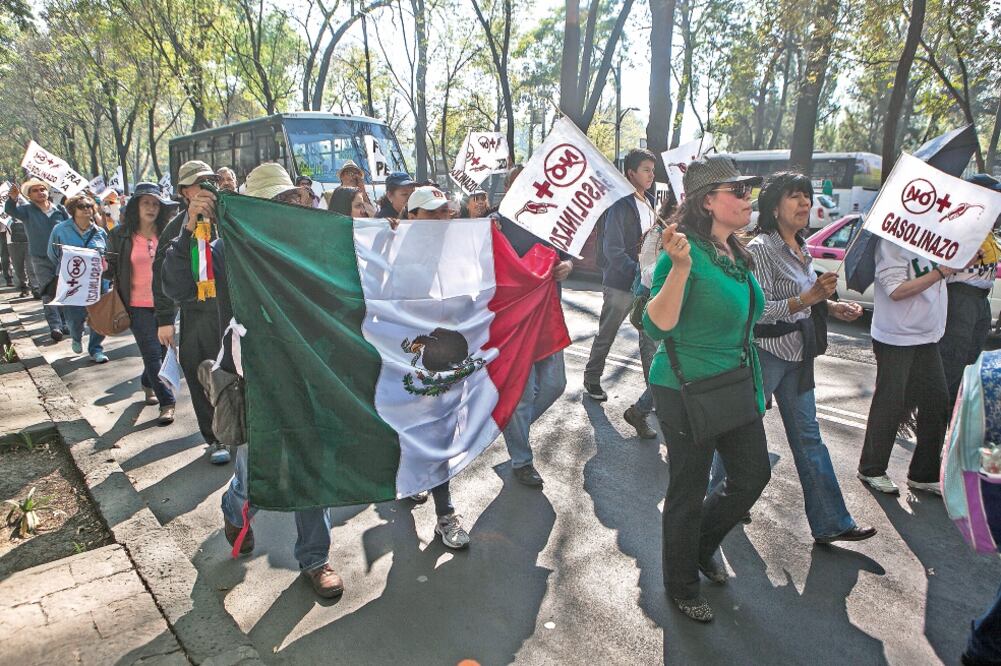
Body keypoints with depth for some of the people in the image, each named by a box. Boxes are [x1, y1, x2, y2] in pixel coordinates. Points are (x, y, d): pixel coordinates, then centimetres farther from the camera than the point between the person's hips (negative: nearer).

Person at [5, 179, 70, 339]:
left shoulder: (60, 209, 4)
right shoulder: (27, 210, 1)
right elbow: (11, 211, -17)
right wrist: (12, 199, -39)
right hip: (40, 259, -1)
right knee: (48, 293, -3)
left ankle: (65, 323, 17)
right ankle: (55, 326, -7)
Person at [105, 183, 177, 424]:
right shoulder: (120, 236, -2)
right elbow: (113, 269, 3)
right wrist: (104, 268, -17)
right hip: (138, 306, -2)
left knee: (161, 349, 15)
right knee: (153, 354, -5)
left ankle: (148, 383, 43)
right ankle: (167, 402, 1)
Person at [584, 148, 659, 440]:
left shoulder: (649, 202, 11)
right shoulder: (620, 205, -14)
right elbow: (613, 250, -20)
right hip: (621, 284, -6)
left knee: (652, 338, 5)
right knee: (606, 336, 10)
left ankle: (655, 392, 13)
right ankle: (592, 380, 30)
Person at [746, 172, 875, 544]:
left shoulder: (801, 247, 10)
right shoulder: (761, 248, -16)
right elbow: (759, 310, -22)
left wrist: (831, 307, 5)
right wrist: (809, 297, -32)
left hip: (797, 354, 9)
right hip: (766, 352, -8)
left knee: (808, 436, 11)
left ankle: (830, 523, 19)